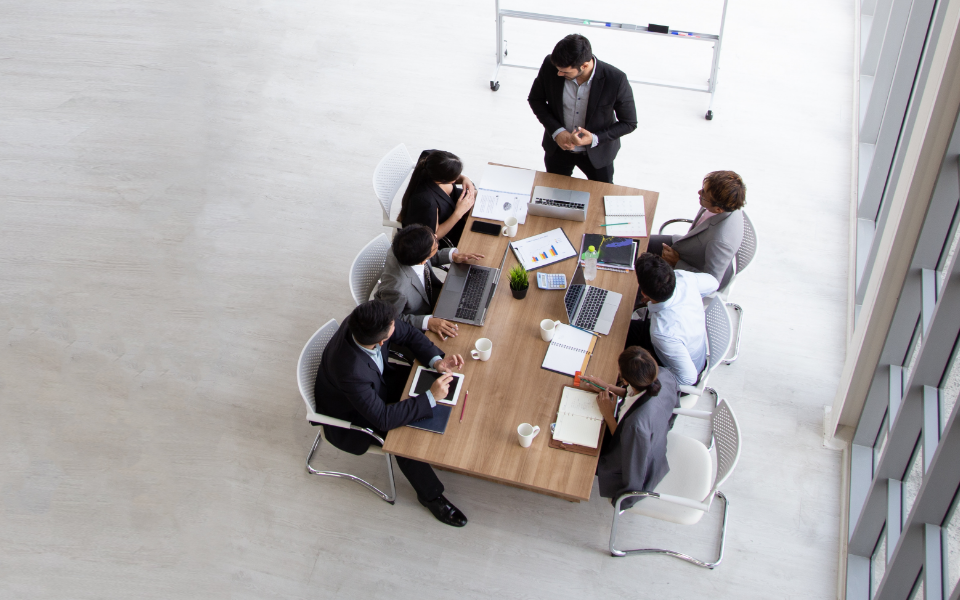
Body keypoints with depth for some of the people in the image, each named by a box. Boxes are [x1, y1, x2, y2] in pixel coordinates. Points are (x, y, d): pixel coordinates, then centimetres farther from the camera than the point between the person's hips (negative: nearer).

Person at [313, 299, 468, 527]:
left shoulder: (365, 323, -27)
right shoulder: (350, 369, -45)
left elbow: (408, 334, -8)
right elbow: (383, 418, -38)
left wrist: (436, 360, -23)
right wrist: (431, 397, -37)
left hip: (377, 381, 7)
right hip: (350, 416, -7)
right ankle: (431, 495, 4)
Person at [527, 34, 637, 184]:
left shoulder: (615, 80, -30)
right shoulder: (550, 66, -24)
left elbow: (629, 123, -16)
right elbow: (535, 99, -5)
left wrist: (595, 139, -30)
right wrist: (556, 131, -19)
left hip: (597, 153, -2)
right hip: (558, 148, 2)